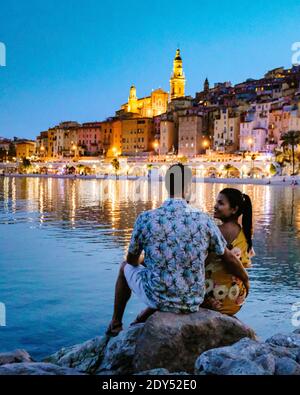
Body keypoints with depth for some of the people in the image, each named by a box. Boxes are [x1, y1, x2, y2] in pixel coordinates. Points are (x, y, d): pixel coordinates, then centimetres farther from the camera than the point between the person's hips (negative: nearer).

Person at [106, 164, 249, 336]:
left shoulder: (146, 218, -14)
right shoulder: (203, 220, -11)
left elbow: (132, 260, 2)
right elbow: (230, 258, 0)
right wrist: (246, 280, 19)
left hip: (157, 298, -2)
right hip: (193, 303, 2)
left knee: (126, 268, 27)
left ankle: (116, 324, 41)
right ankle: (139, 321, 37)